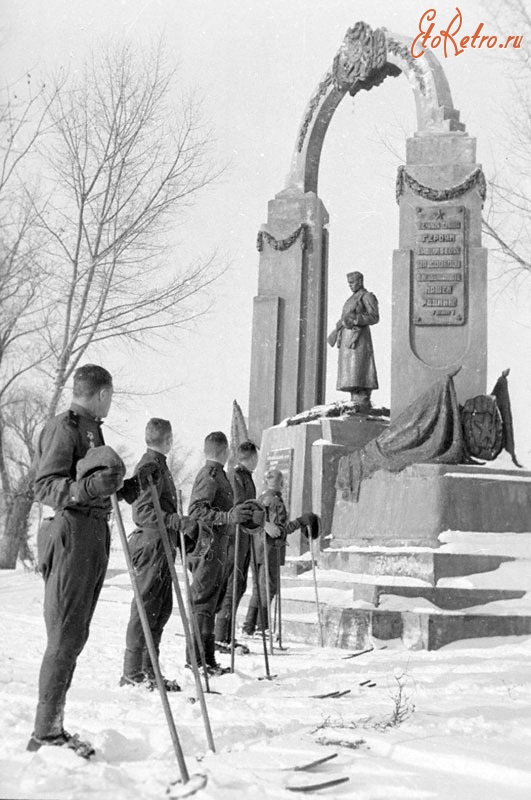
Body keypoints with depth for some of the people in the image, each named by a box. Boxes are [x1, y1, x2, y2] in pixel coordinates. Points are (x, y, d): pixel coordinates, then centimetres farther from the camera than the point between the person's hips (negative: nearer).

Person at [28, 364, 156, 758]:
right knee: (65, 637, -8)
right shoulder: (63, 428, -7)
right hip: (72, 533, -9)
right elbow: (44, 486, -16)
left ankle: (51, 728, 19)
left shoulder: (92, 429, 22)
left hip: (96, 534, 9)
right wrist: (90, 486, -30)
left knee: (75, 636, 11)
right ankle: (46, 732, -2)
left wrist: (134, 485, 19)